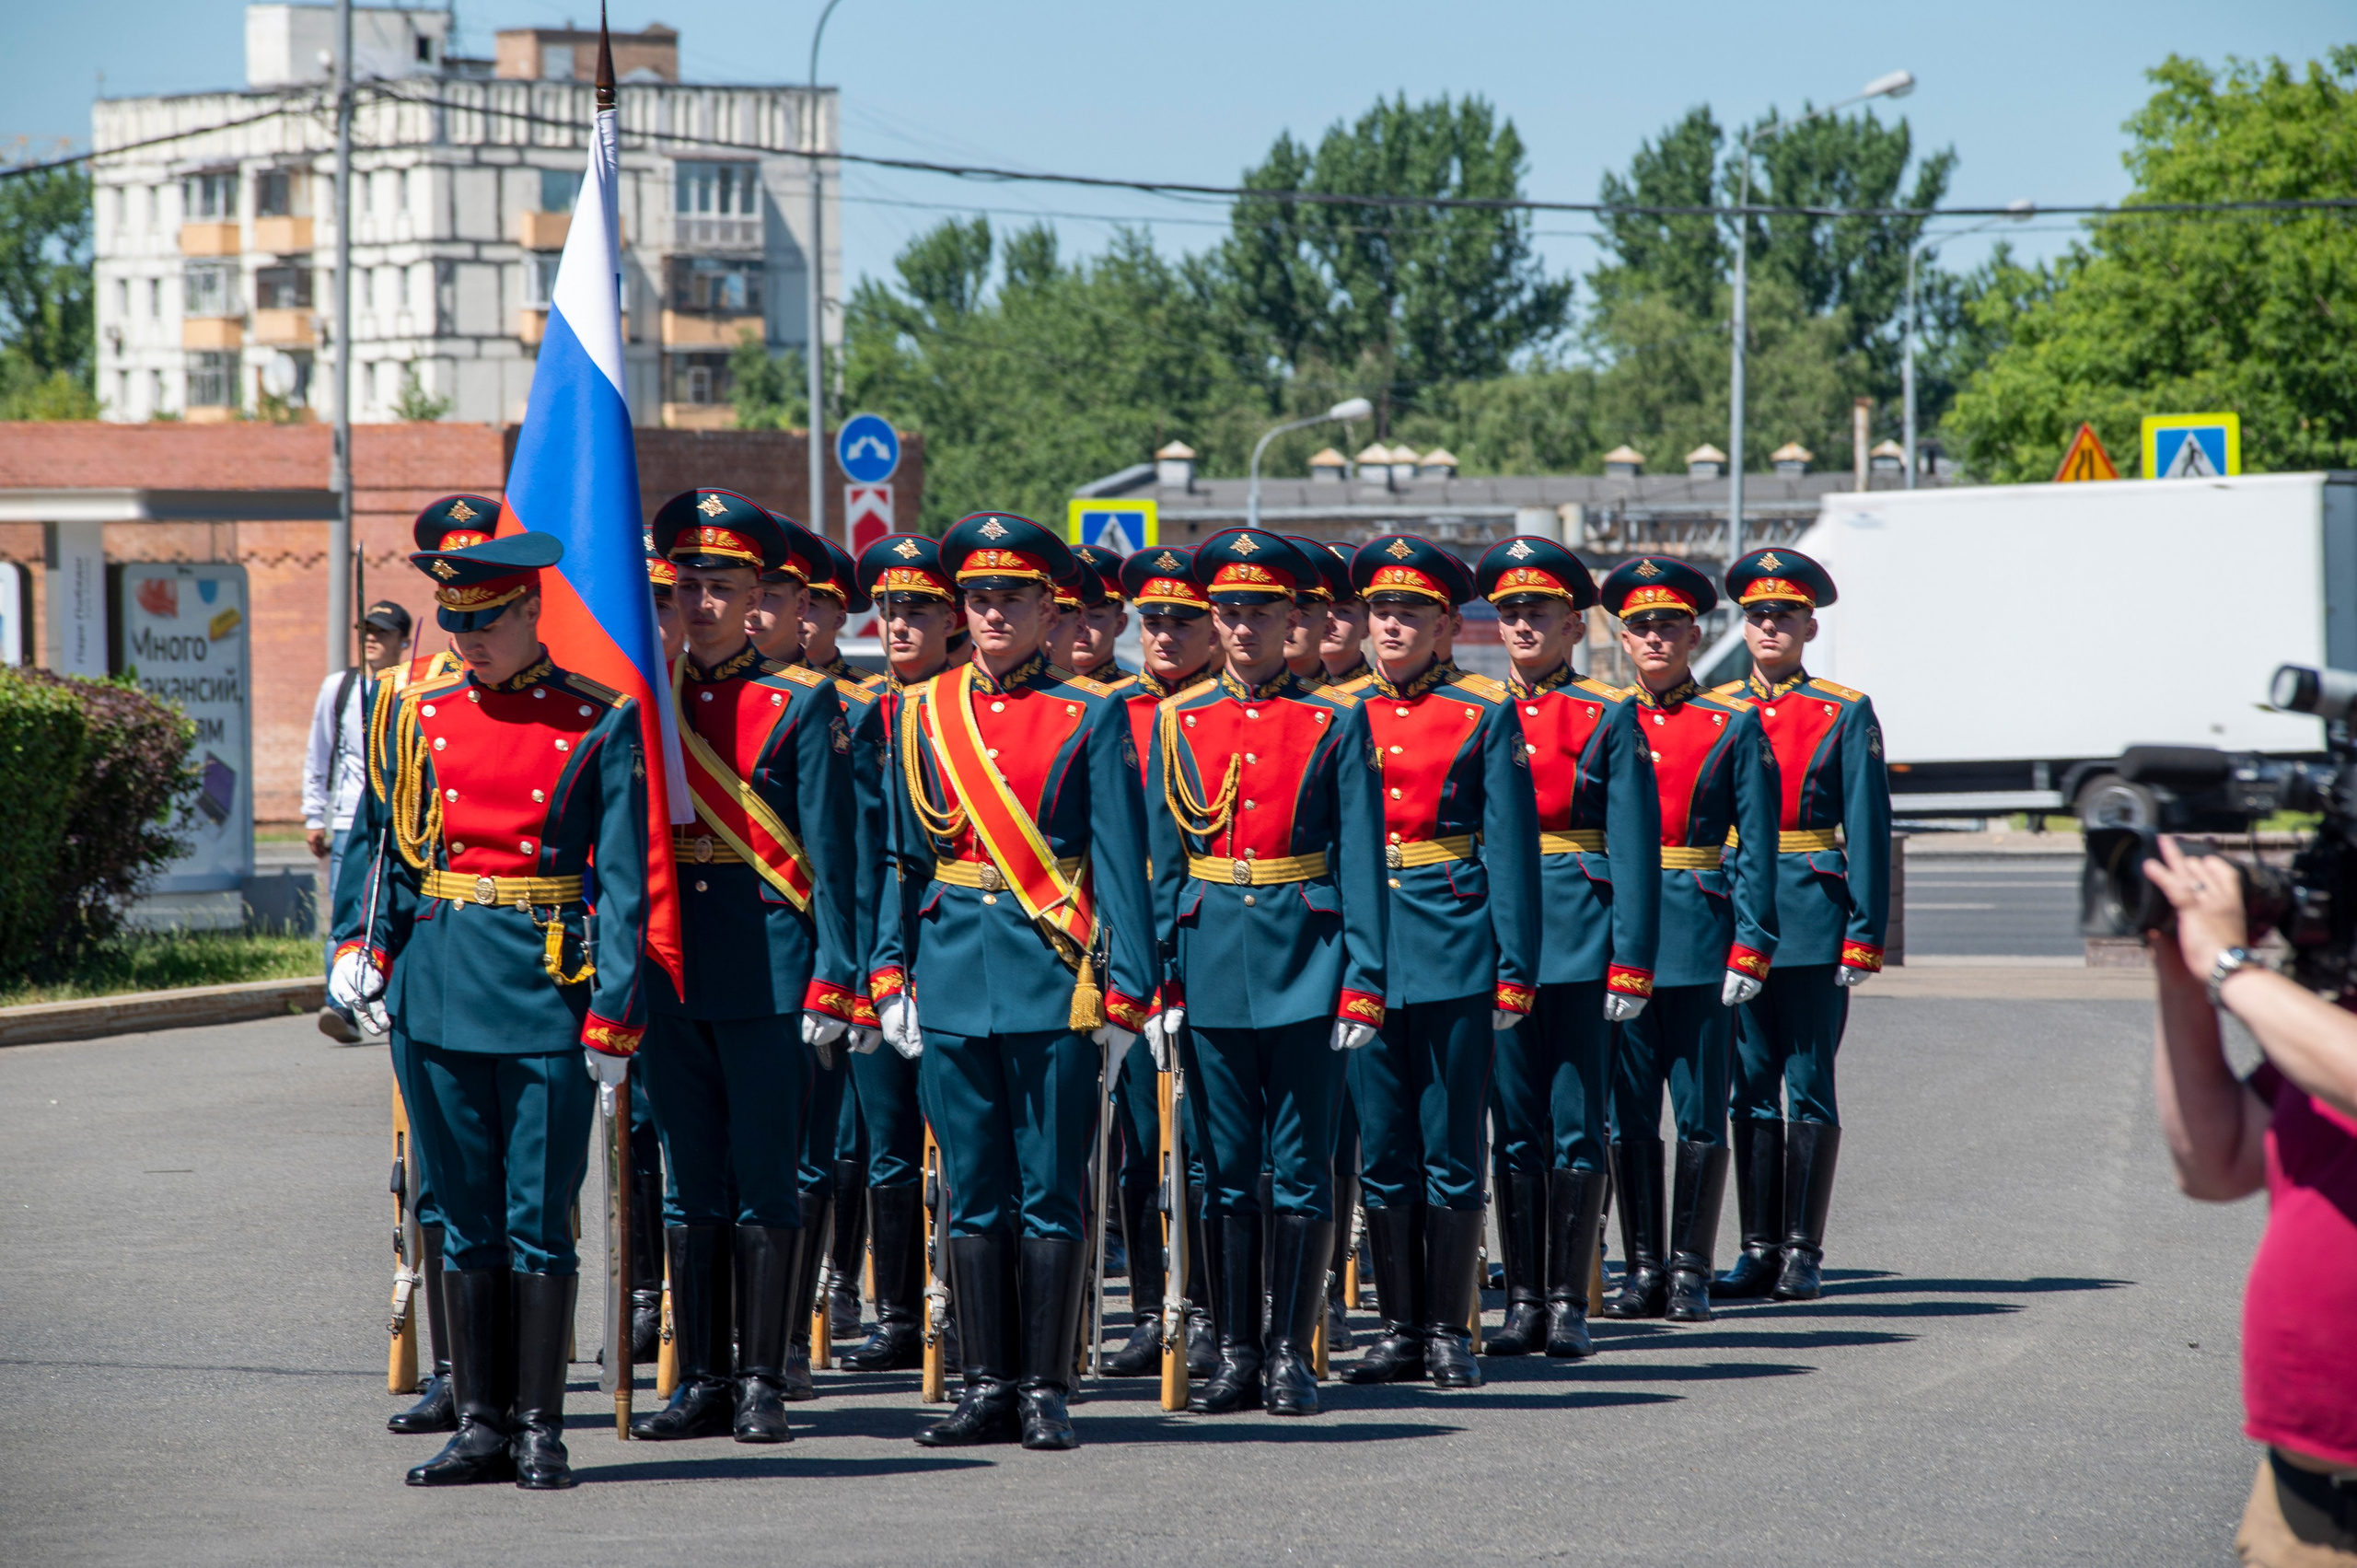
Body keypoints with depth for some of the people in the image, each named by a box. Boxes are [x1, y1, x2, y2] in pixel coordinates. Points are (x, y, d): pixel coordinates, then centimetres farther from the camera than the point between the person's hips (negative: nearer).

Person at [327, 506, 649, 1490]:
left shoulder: (601, 725, -3)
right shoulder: (414, 713, 8)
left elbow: (623, 881, -5)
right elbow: (377, 842, 18)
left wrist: (614, 1013, -9)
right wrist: (361, 947, 3)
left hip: (549, 991, -4)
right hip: (436, 991, 4)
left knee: (539, 1218, -1)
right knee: (465, 1216, 8)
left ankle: (540, 1428, 6)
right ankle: (479, 1423, 14)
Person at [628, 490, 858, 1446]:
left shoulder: (800, 704, -1)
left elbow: (829, 855, -5)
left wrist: (830, 981, -11)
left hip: (770, 967, -4)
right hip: (670, 965, 4)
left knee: (765, 1179, -1)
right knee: (690, 1182, 8)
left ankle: (764, 1385, 3)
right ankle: (701, 1382, 13)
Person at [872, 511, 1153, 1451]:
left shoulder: (1089, 716, 1)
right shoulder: (922, 713, 10)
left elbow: (1121, 864, -2)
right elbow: (897, 853, 11)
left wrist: (1124, 994, -7)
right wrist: (891, 975, 3)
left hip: (1056, 980, -3)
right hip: (953, 977, 3)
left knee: (1049, 1193, -1)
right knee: (974, 1193, 6)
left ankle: (1045, 1391, 5)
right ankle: (987, 1386, 11)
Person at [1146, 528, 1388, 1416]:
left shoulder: (1335, 723, 1)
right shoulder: (1176, 723, 7)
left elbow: (1361, 863, -2)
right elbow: (1162, 862, 8)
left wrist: (1362, 985, -8)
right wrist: (1162, 979, 1)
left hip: (1305, 965, -2)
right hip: (1212, 966, 2)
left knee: (1300, 1168, 0)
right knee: (1227, 1167, 5)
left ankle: (1290, 1353, 6)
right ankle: (1236, 1353, 11)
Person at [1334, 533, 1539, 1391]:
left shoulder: (1485, 713, -1)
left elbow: (1511, 848, -2)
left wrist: (1515, 971, -7)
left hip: (1453, 949, -3)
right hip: (1363, 951, 3)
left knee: (1451, 1150, 0)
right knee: (1383, 1149, 6)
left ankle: (1449, 1332, 7)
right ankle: (1400, 1328, 13)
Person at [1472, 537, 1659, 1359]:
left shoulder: (1608, 718, 0)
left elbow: (1635, 845, -3)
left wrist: (1631, 964, -10)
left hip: (1579, 939, -3)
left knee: (1575, 1126, 0)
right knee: (1515, 1126, 5)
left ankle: (1568, 1304, 5)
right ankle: (1522, 1300, 10)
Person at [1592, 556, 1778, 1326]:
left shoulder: (1733, 725, 2)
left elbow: (1756, 848, 0)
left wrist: (1750, 947, -8)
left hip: (1699, 935, -2)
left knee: (1700, 1111, 0)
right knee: (1628, 1110, 4)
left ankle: (1690, 1272, 6)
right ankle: (1642, 1269, 11)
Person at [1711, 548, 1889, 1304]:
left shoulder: (1845, 714, 1)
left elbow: (1867, 830, -2)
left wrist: (1865, 933, -8)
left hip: (1812, 915, -3)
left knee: (1809, 1085, -1)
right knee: (1752, 1085, 6)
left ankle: (1803, 1253, 3)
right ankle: (1759, 1249, 10)